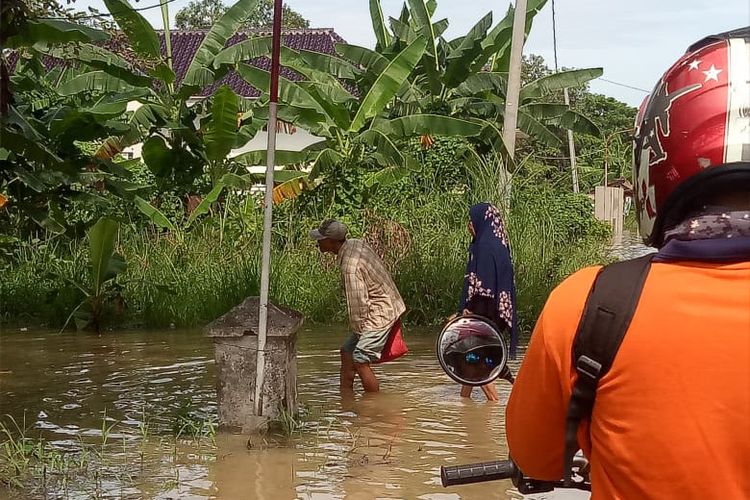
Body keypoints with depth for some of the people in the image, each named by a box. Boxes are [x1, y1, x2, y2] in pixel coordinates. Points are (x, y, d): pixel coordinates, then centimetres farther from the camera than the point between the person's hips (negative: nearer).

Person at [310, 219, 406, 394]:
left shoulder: (350, 266, -26)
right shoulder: (356, 244, 3)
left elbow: (358, 302, -23)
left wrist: (359, 331, -9)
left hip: (380, 313, -10)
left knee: (360, 360, -11)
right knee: (347, 351, 14)